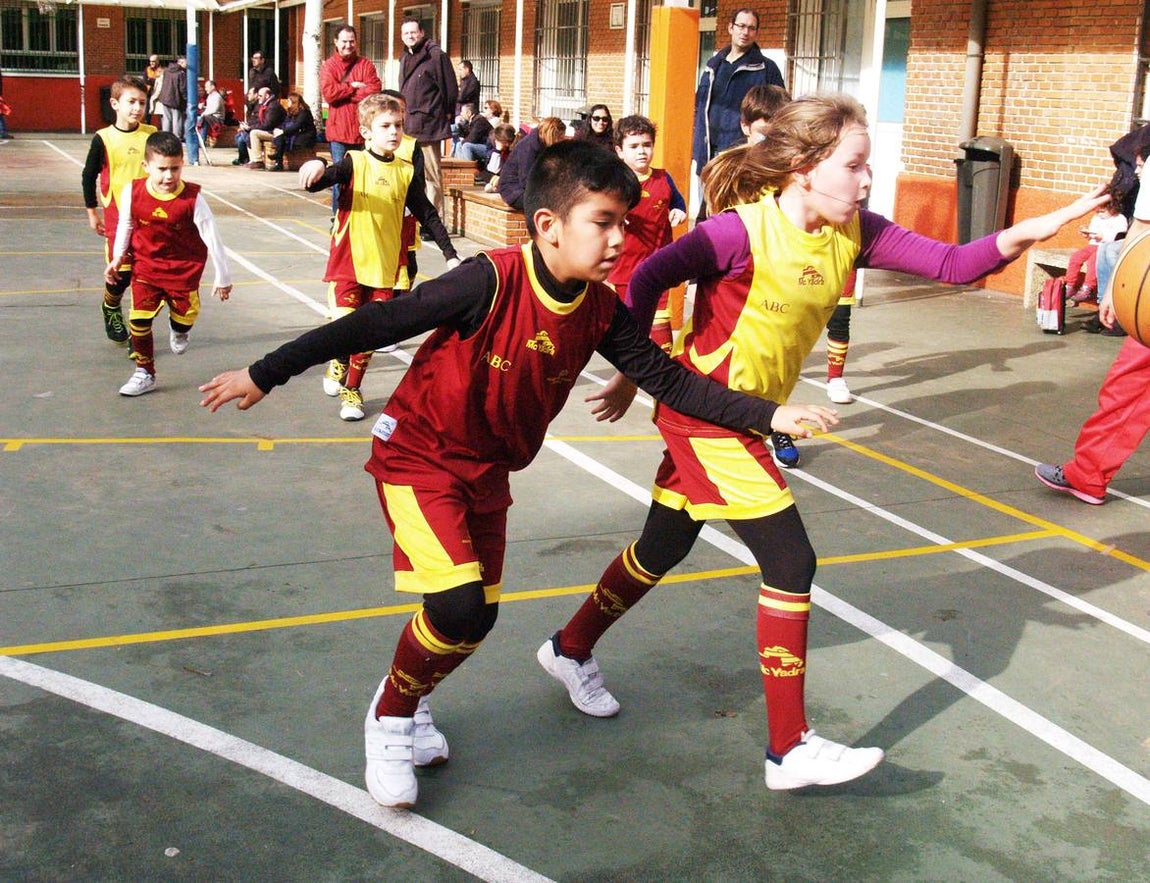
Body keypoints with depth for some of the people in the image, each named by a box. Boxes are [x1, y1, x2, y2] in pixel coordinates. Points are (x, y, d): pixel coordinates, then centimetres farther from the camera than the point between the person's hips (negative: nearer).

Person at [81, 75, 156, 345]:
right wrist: (92, 212, 7)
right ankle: (110, 308, 34)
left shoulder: (152, 135, 0)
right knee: (121, 271, 2)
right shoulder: (103, 139, -6)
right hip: (118, 214, -2)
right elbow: (89, 176, 4)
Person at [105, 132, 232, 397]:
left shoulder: (193, 198, -20)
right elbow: (125, 225, 4)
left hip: (184, 268, -1)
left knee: (185, 314, 9)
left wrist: (222, 277, -8)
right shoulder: (132, 192, -15)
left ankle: (178, 331, 48)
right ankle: (144, 373, 9)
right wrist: (117, 258, 10)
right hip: (146, 265, 1)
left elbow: (211, 237, -13)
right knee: (139, 319, -6)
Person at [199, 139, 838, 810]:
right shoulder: (492, 281, -28)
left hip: (489, 471, 6)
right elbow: (374, 324, -24)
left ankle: (411, 699, 40)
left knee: (479, 617, 10)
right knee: (458, 606, -20)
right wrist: (264, 375, -19)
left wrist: (769, 415, -8)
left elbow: (669, 379, -2)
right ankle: (390, 719, 8)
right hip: (418, 455, -6)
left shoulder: (601, 312, -9)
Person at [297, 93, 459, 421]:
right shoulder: (354, 163, -5)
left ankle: (352, 389, 25)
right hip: (348, 263, -3)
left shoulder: (406, 171, 5)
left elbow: (427, 215, 11)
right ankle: (337, 362, 20)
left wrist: (450, 254, 8)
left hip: (386, 268, 3)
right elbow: (315, 183, -19)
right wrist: (316, 167, -43)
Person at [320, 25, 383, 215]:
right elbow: (328, 92, -10)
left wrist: (344, 92, -9)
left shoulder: (365, 64, 8)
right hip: (338, 130, -1)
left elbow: (374, 90, -7)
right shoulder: (329, 66, 5)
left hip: (362, 130, 1)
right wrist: (354, 87, -7)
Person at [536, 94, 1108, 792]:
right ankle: (790, 749, 4)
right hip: (707, 414, -8)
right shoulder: (747, 229, -20)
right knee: (792, 562, -8)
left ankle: (571, 650, 43)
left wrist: (1020, 236, -23)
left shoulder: (854, 233, 0)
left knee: (664, 548, 20)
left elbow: (951, 264, -6)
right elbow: (650, 277, -19)